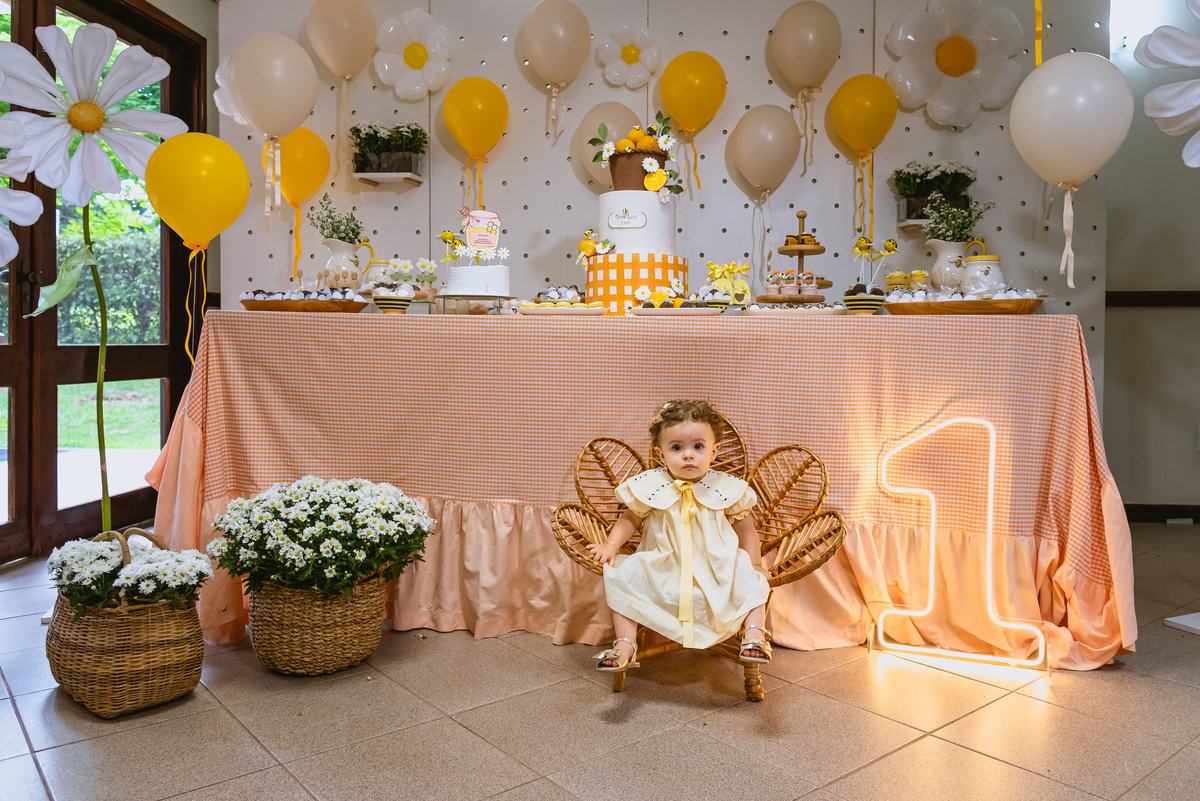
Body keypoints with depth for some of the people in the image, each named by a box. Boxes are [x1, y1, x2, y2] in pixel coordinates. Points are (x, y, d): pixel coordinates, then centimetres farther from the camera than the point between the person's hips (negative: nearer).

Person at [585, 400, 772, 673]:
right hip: (661, 576, 0)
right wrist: (612, 544, -9)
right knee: (621, 576, -17)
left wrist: (754, 566, -1)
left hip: (717, 574, 0)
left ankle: (754, 634, -2)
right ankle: (625, 645, -9)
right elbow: (630, 519, 6)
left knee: (751, 580, -18)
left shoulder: (726, 489, -6)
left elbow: (746, 528, 6)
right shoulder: (649, 488, -7)